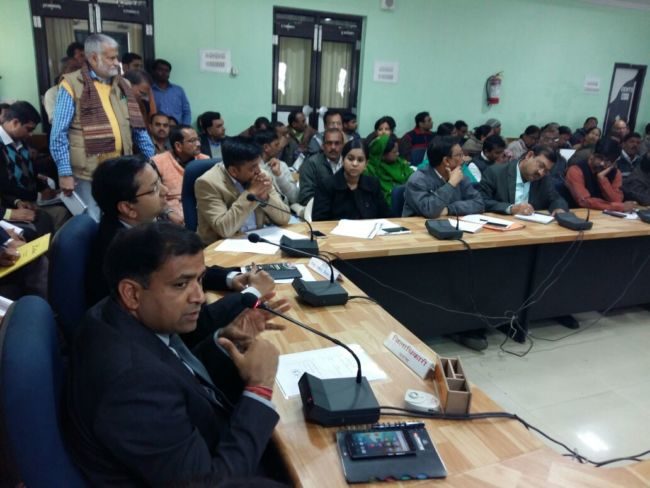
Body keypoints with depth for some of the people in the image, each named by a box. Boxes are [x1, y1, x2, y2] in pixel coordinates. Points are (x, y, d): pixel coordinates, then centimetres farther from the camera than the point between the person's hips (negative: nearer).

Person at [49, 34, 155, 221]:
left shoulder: (122, 85, 14)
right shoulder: (72, 85, -5)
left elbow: (138, 127, 16)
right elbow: (59, 134, -8)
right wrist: (64, 172, -13)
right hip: (89, 172, -5)